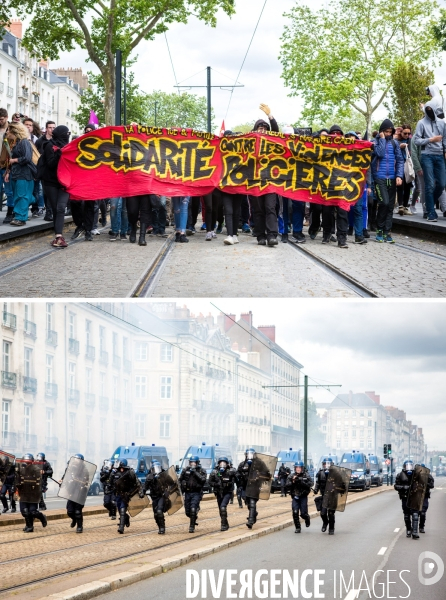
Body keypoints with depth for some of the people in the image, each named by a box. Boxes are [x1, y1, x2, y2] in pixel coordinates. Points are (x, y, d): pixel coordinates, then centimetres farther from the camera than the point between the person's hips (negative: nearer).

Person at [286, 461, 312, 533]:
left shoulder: (306, 476, -2)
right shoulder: (291, 476, 4)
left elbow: (309, 485, -12)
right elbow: (287, 485, -1)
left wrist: (301, 482, -23)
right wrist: (293, 482, -19)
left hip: (303, 497, -2)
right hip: (295, 497, 2)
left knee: (303, 513, -3)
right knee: (295, 513, -6)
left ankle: (307, 519, 32)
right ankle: (297, 528, 6)